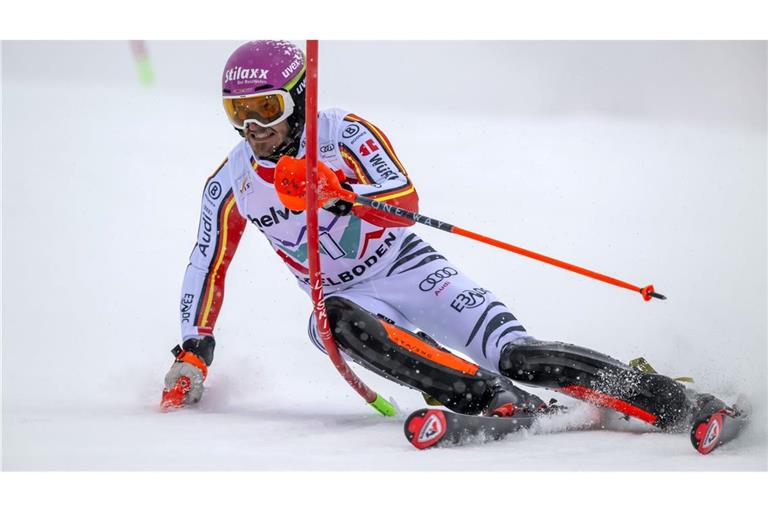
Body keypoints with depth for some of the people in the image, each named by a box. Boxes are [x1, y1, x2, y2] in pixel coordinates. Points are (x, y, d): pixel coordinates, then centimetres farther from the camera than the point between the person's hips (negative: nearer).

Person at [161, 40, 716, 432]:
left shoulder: (341, 133, -14)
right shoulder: (230, 185, -1)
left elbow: (405, 200, -26)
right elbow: (207, 267, 10)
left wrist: (337, 192, -43)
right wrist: (192, 352, 5)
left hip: (409, 270, -3)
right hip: (345, 296, 3)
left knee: (515, 355, -23)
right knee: (332, 321, -36)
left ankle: (654, 395, -13)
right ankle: (500, 402, -42)